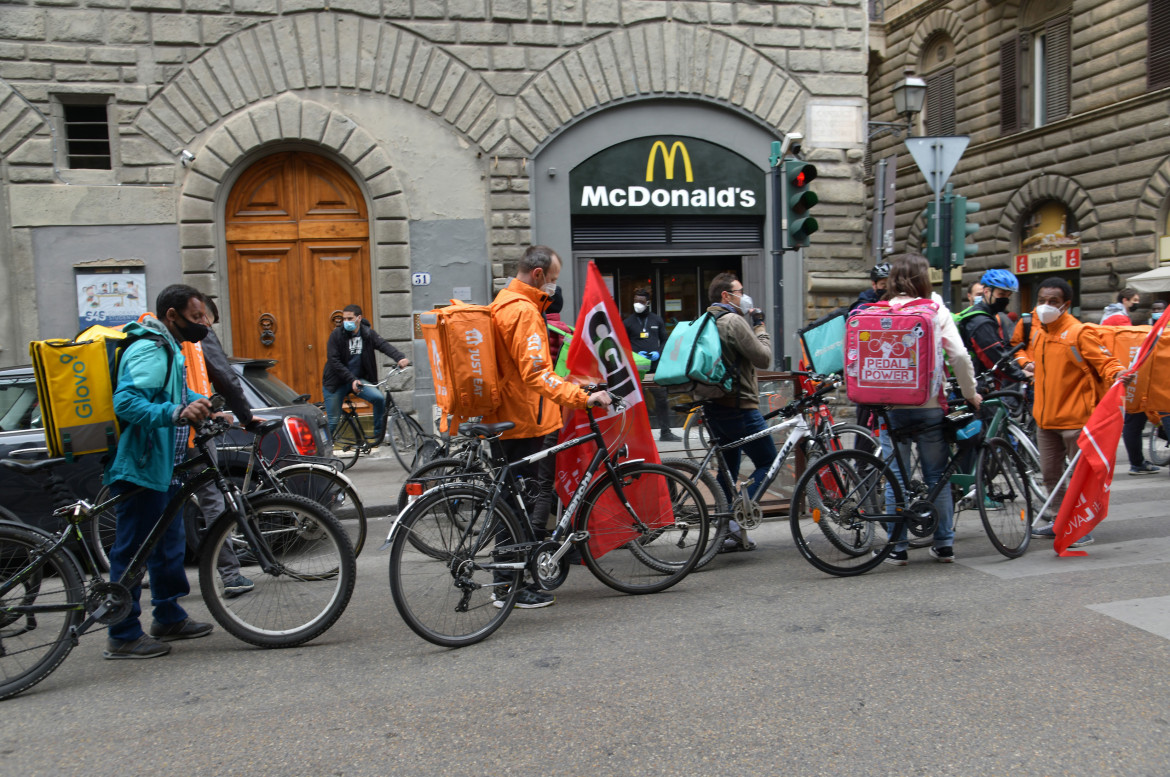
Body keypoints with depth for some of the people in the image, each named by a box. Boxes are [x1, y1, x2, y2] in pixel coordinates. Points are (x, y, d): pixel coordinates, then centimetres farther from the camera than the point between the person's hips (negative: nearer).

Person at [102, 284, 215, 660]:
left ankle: (170, 618, 31)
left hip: (160, 467, 11)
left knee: (169, 544, 18)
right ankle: (123, 636, 7)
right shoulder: (149, 351, -18)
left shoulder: (168, 350, 16)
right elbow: (126, 403, -30)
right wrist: (177, 412, -42)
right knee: (132, 549, -3)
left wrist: (203, 404, 17)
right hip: (139, 468, -11)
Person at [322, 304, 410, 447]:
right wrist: (351, 379, -24)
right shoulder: (336, 335, -9)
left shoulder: (368, 333, -2)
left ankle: (379, 435, -4)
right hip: (336, 382, -2)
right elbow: (334, 361, -15)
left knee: (380, 398, -20)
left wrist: (400, 357, -38)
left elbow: (384, 345, -18)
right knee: (332, 420, -2)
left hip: (359, 379, 2)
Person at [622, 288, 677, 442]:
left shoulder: (657, 320, 14)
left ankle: (665, 432, 9)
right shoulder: (628, 322, 8)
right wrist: (636, 354, -9)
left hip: (655, 365, 2)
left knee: (662, 398, 1)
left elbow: (665, 340, 16)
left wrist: (658, 352, -3)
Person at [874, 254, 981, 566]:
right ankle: (944, 544, 17)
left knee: (895, 476, 6)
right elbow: (959, 356, -7)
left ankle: (898, 548, 9)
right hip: (930, 405, 0)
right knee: (937, 475, 11)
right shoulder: (937, 311, -1)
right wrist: (970, 393, 6)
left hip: (892, 406, 0)